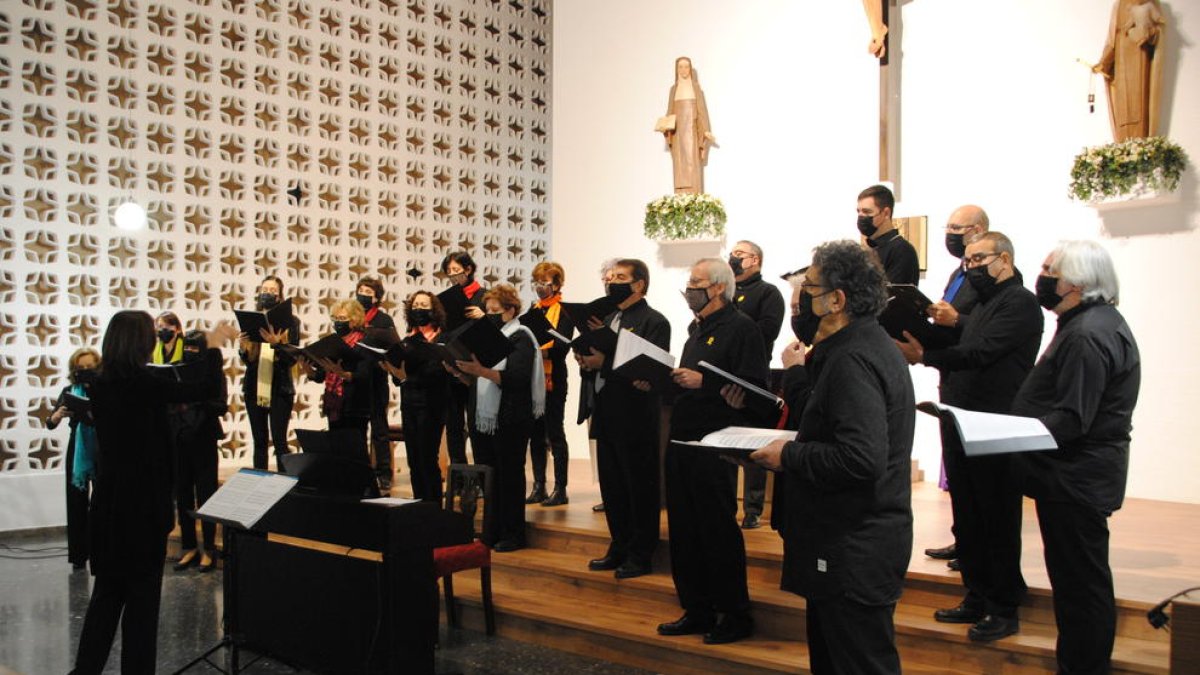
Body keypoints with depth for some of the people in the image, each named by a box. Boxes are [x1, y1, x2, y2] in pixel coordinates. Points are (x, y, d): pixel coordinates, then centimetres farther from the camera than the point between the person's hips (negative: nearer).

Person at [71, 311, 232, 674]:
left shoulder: (102, 384, 3)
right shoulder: (145, 383, -17)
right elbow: (207, 387, -13)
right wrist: (214, 346, 2)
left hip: (109, 502, 7)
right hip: (143, 504, -7)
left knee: (107, 591, 17)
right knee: (142, 595, 4)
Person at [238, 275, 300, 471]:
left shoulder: (290, 321, 0)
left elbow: (292, 358, -6)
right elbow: (246, 360, 10)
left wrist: (276, 343, -22)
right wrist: (242, 348, -11)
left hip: (279, 388, -3)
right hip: (254, 387, 3)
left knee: (279, 441, -5)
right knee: (259, 441, 8)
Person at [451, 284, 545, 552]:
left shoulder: (520, 337, -5)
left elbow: (516, 378, -19)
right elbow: (475, 380, 18)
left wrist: (482, 371, -30)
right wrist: (460, 371, -1)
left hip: (510, 421, -7)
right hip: (482, 418, 7)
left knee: (509, 476, 1)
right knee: (487, 478, 9)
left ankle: (513, 534, 10)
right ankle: (491, 532, 18)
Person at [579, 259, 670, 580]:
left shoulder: (654, 322, -9)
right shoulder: (608, 320, 17)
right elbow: (598, 359, 16)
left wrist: (604, 364, -25)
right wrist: (587, 361, -6)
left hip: (636, 419, -8)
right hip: (607, 417, 8)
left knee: (640, 487, 3)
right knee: (612, 487, 14)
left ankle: (640, 555, 13)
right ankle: (619, 548, 26)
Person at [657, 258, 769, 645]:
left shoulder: (740, 328, -10)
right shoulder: (697, 329, 18)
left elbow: (753, 387, -19)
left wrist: (703, 382, -22)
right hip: (682, 440, 9)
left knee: (719, 531, 0)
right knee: (684, 530, 12)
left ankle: (735, 615, 13)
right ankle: (697, 611, 23)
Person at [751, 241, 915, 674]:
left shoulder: (852, 359, -21)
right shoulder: (868, 343, 11)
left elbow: (862, 459, -30)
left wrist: (789, 455, -18)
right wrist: (801, 374, 6)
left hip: (855, 552, -11)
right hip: (858, 540, 11)